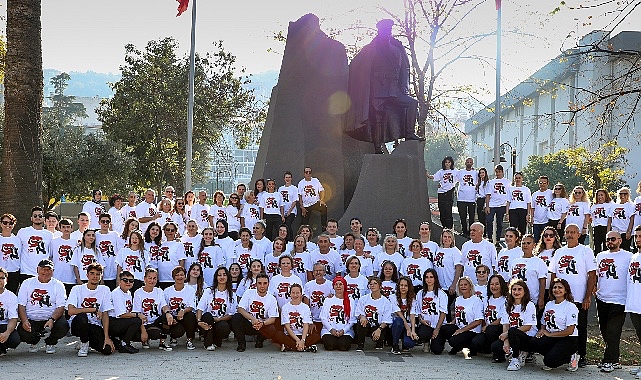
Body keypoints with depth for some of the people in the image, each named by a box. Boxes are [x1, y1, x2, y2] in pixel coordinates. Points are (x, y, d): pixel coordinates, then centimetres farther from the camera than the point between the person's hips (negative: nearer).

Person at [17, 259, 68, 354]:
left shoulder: (58, 285, 4)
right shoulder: (27, 283, 7)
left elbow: (61, 307, -5)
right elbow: (21, 305, 0)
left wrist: (52, 320, -25)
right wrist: (24, 321, -19)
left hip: (52, 319, 0)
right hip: (31, 320, 0)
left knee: (63, 326, -31)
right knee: (23, 331, -31)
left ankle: (50, 343, 7)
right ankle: (34, 342, 11)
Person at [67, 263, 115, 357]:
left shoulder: (105, 290, 2)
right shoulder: (77, 289, -4)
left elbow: (105, 315, -2)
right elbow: (71, 311, -19)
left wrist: (106, 337, -12)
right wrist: (94, 309, -21)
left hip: (95, 326, 2)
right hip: (78, 325, -2)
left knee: (107, 350, -21)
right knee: (82, 316, -37)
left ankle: (90, 342, 15)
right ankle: (84, 344, -8)